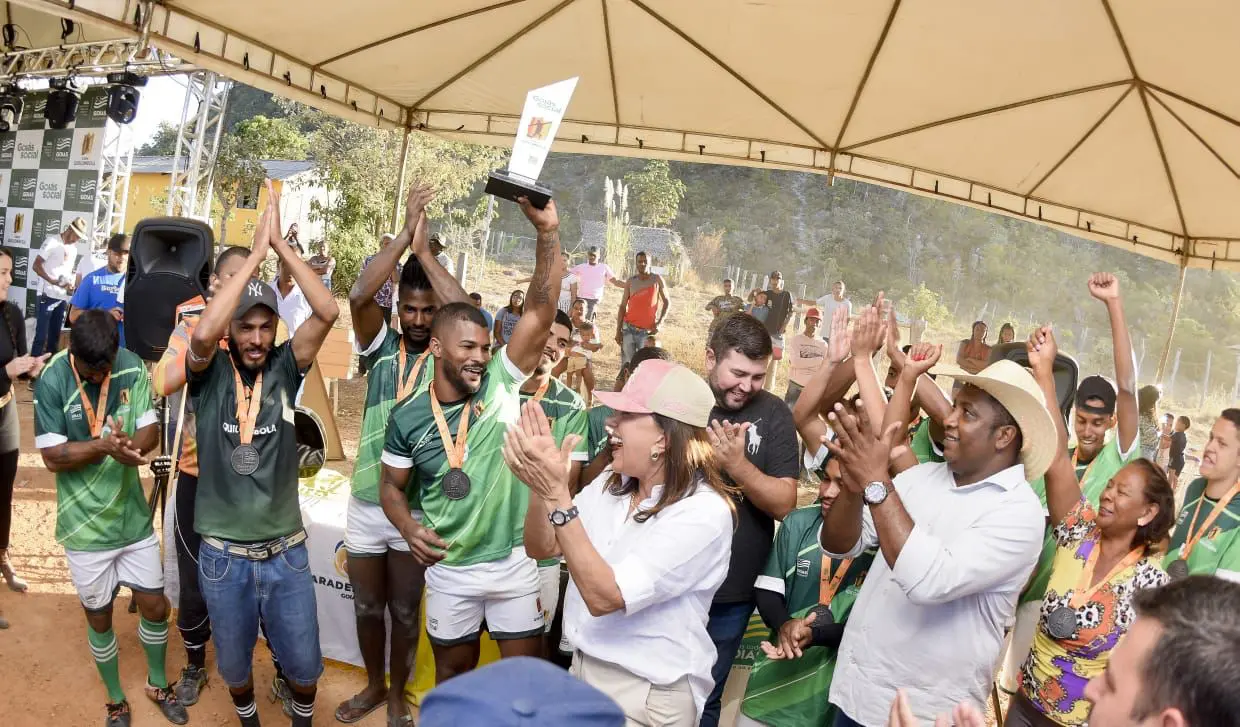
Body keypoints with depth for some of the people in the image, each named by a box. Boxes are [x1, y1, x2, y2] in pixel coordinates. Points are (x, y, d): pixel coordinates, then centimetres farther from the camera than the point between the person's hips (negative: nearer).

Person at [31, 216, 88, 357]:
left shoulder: (73, 248, 14)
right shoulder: (52, 242, -7)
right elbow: (36, 266, -12)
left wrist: (70, 285, 3)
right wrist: (52, 281, -23)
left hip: (63, 297, 7)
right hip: (48, 295, -7)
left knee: (55, 335, 13)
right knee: (41, 335, -4)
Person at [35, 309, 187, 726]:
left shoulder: (133, 368, -10)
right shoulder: (51, 383, -18)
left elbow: (151, 432, -8)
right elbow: (53, 457, -16)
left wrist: (127, 445, -30)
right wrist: (103, 445, -32)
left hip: (134, 517, 2)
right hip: (85, 527, -2)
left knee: (155, 607, 13)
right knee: (99, 618, 15)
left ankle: (157, 684, 39)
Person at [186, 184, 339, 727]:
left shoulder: (284, 368, -5)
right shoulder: (210, 375, -8)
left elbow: (327, 313, -19)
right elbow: (202, 333, -30)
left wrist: (281, 244, -20)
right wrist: (256, 252, -27)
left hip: (285, 552, 1)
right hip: (223, 555, 0)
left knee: (303, 664, 13)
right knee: (234, 664, 20)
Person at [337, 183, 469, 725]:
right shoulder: (382, 348, -1)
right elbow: (358, 296, -18)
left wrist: (424, 249, -20)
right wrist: (404, 236, -20)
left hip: (418, 508, -2)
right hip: (366, 503, 2)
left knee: (405, 611, 15)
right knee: (367, 606, 18)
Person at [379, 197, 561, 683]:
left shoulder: (501, 383, -11)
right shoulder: (407, 417, -7)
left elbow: (541, 310, -22)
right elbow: (392, 487, 6)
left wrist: (547, 231, -32)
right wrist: (409, 528, -16)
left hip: (514, 562, -1)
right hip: (449, 570, 1)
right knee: (453, 669, 20)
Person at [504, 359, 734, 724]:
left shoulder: (704, 512, -23)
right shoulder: (612, 482, -1)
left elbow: (603, 595, -28)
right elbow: (540, 548, 1)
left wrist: (557, 495, -32)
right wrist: (541, 486, -17)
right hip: (584, 668, 6)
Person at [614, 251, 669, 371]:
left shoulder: (657, 279, 0)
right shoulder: (630, 282, 4)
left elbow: (667, 302, 4)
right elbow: (623, 306, 6)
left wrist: (659, 322, -8)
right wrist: (618, 330, 1)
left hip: (647, 331, -2)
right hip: (628, 329, 2)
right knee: (627, 364, 2)